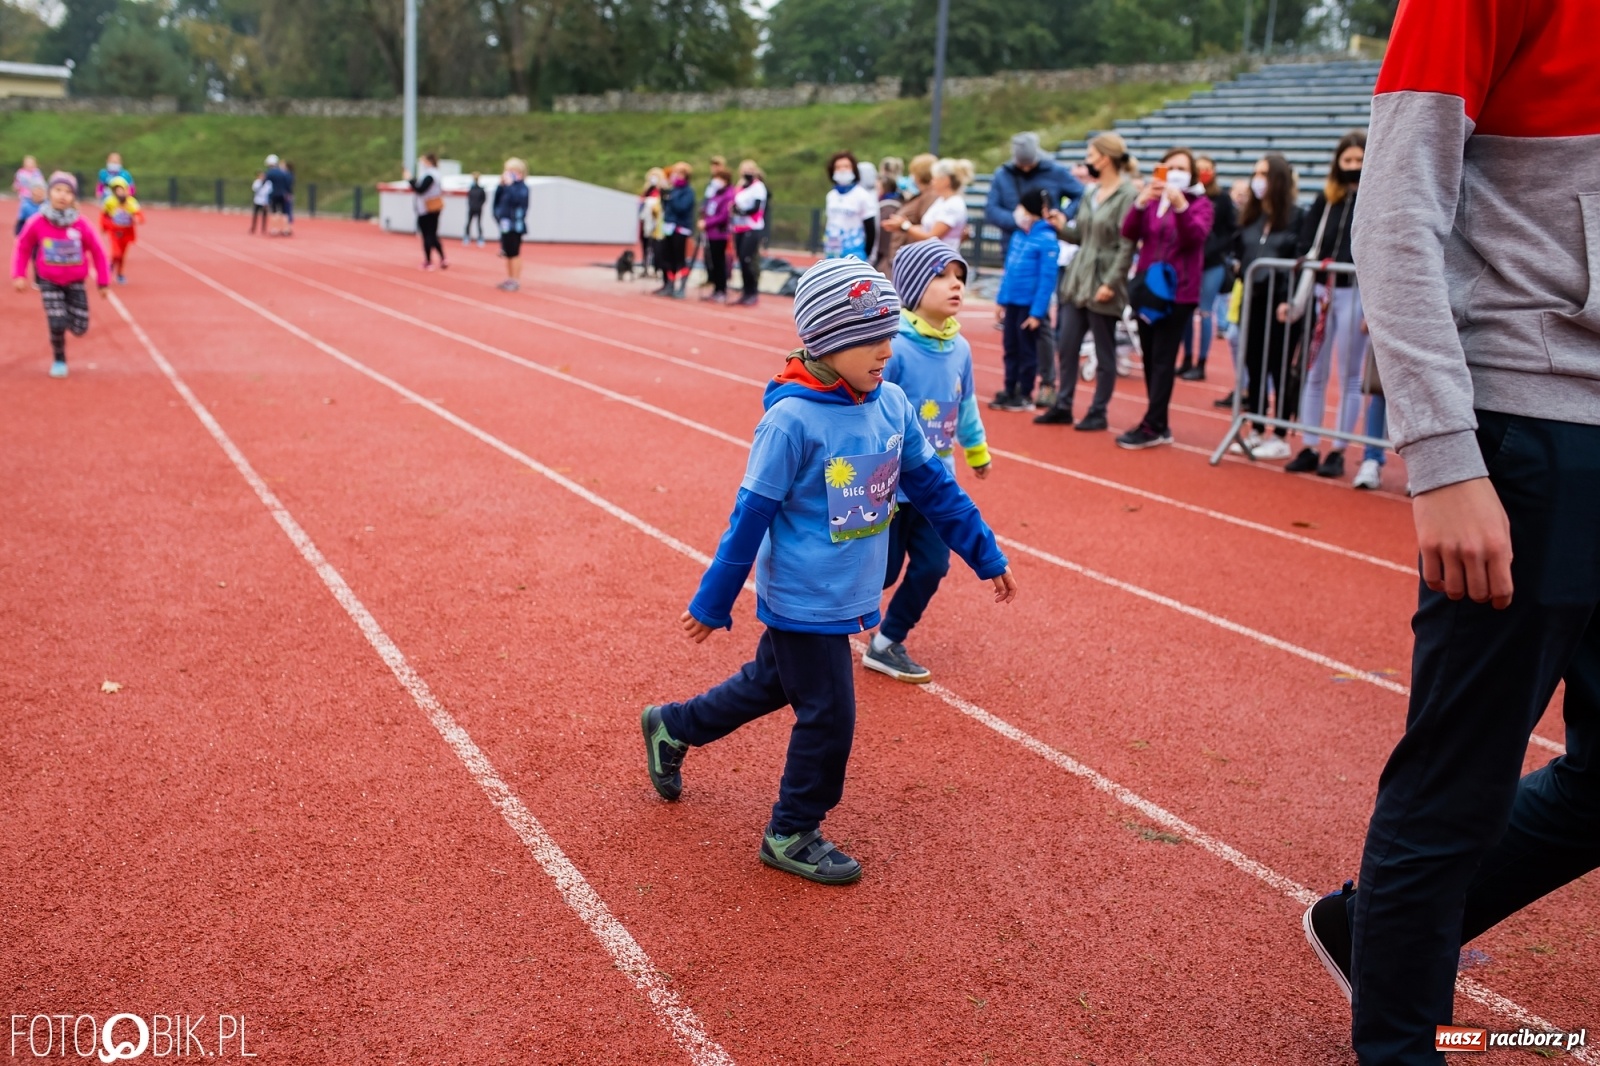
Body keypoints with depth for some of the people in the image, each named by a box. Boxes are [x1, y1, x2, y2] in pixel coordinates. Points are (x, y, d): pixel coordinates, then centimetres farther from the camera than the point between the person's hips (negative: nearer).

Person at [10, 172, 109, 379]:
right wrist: (19, 276, -6)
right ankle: (58, 360, 12)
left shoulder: (81, 224, -12)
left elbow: (97, 252, 0)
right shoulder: (37, 222, -13)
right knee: (57, 325, -14)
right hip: (49, 282, -1)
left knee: (80, 329, -1)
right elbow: (22, 249, 2)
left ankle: (68, 313, 35)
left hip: (75, 282, 1)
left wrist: (102, 282, 3)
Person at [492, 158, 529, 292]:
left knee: (514, 253, -4)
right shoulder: (506, 186, 13)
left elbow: (516, 199, -28)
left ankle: (516, 280, 1)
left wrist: (510, 184, -23)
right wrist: (501, 184, 0)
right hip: (505, 224, 8)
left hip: (515, 225, -8)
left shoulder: (521, 187, -11)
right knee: (507, 253, 13)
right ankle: (509, 279, 21)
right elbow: (497, 199, 9)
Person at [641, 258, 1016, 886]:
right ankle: (791, 836, 24)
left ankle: (671, 728, 46)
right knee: (828, 717, 2)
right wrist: (712, 603, -10)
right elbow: (752, 515, -16)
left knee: (769, 685, 23)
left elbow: (931, 485, 9)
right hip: (804, 600, -7)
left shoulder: (891, 404, -2)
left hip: (849, 595, 7)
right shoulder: (791, 420, -22)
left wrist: (986, 555, 13)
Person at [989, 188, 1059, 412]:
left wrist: (1037, 312, -19)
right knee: (1011, 348, 13)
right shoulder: (1019, 235, 8)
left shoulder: (1047, 240, -15)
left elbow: (1047, 279, -17)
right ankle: (1009, 390, 24)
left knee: (1027, 350, 5)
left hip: (1030, 305, -7)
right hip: (1011, 302, 7)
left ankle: (1025, 395, 16)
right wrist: (1001, 299, 14)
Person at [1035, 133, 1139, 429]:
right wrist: (1063, 227, 0)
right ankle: (1062, 406, 19)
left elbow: (1127, 246, -15)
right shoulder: (1090, 195, 12)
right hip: (1077, 279, 8)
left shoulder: (1128, 196, -11)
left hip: (1102, 286, -8)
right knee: (1066, 346, 9)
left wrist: (1111, 283, -19)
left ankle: (1098, 412, 12)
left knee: (1104, 352, 3)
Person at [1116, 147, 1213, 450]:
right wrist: (1140, 203, -22)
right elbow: (1129, 233, -5)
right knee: (1150, 358, 6)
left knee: (1163, 360, -9)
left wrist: (1181, 206, -32)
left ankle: (1152, 427, -9)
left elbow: (1195, 236, -19)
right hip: (1146, 287, 5)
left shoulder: (1200, 204, 1)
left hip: (1179, 292, -5)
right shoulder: (1151, 201, 11)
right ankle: (1159, 425, 12)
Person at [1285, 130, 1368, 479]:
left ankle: (1338, 451, 9)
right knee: (1313, 373, 5)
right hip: (1318, 291, 3)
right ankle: (1308, 448, 12)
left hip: (1355, 294, -3)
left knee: (1349, 377, 3)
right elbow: (1305, 248, 9)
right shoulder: (1325, 198, 10)